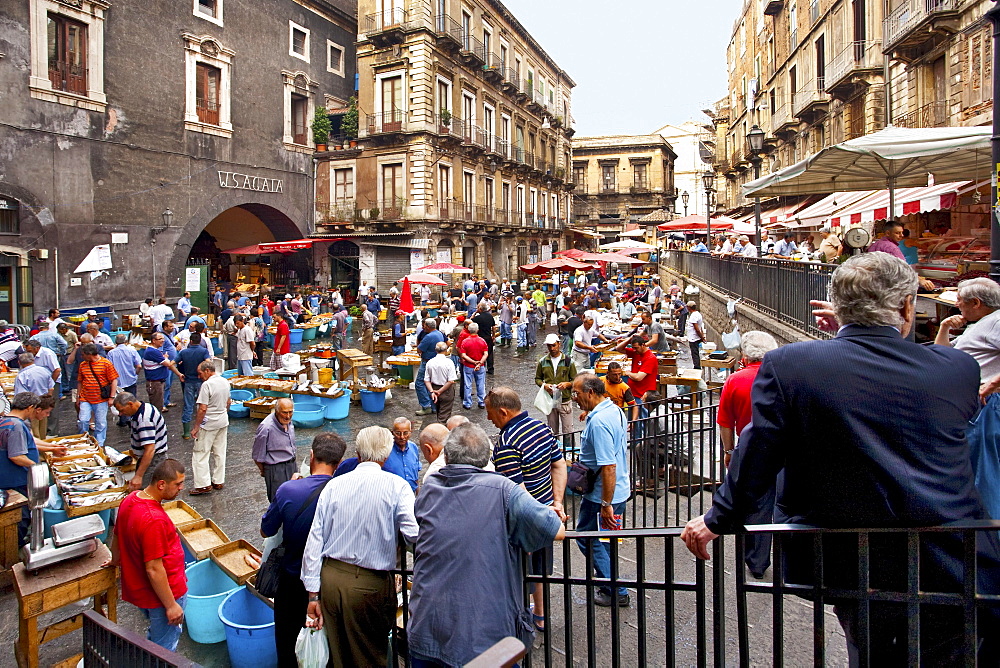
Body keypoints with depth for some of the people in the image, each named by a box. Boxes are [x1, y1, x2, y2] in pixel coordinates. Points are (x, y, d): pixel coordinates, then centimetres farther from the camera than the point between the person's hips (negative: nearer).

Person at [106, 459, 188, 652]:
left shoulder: (130, 500, -4)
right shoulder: (154, 520, -33)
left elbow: (117, 537, 14)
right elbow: (154, 570, -29)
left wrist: (116, 560, 34)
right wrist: (171, 605, -20)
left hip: (138, 589, 9)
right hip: (162, 593, -9)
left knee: (155, 636, 30)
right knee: (164, 648, 11)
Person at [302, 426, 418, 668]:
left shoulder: (334, 485, 0)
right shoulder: (395, 485, -11)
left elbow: (314, 541, 1)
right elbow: (416, 533, -24)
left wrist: (313, 594, 7)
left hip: (330, 577, 4)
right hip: (371, 584, -4)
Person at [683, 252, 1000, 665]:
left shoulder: (788, 364, -12)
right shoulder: (959, 368, -3)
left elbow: (758, 453, -10)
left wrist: (720, 519, 4)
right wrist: (855, 337, 18)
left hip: (856, 570, 0)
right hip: (960, 571, 0)